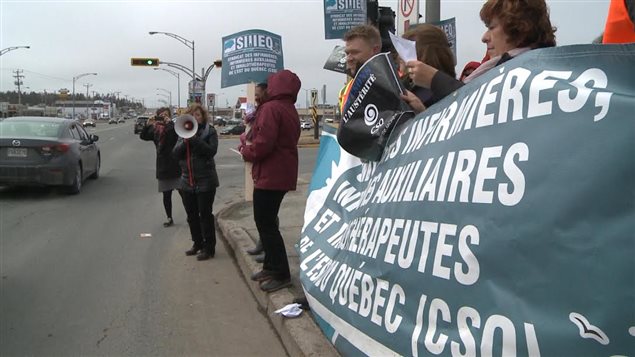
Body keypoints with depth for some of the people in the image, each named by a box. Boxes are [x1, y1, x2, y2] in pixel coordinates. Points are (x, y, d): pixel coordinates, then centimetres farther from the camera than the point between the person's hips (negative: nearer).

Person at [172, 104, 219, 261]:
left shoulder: (210, 131, -3)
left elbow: (211, 151, -17)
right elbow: (176, 153, 1)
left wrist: (194, 138, -21)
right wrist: (185, 140, -15)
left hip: (205, 181, -5)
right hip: (187, 181, 6)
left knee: (205, 215, -2)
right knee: (191, 215, 13)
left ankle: (209, 248, 7)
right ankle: (198, 243, 28)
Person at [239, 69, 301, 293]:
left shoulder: (271, 108, -16)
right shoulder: (291, 110, 16)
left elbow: (263, 144, -23)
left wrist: (245, 151, -5)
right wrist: (250, 147, 11)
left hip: (269, 175, -10)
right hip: (283, 174, 10)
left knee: (266, 224, -3)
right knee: (267, 222, 18)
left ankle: (281, 275, 2)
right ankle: (271, 267, 27)